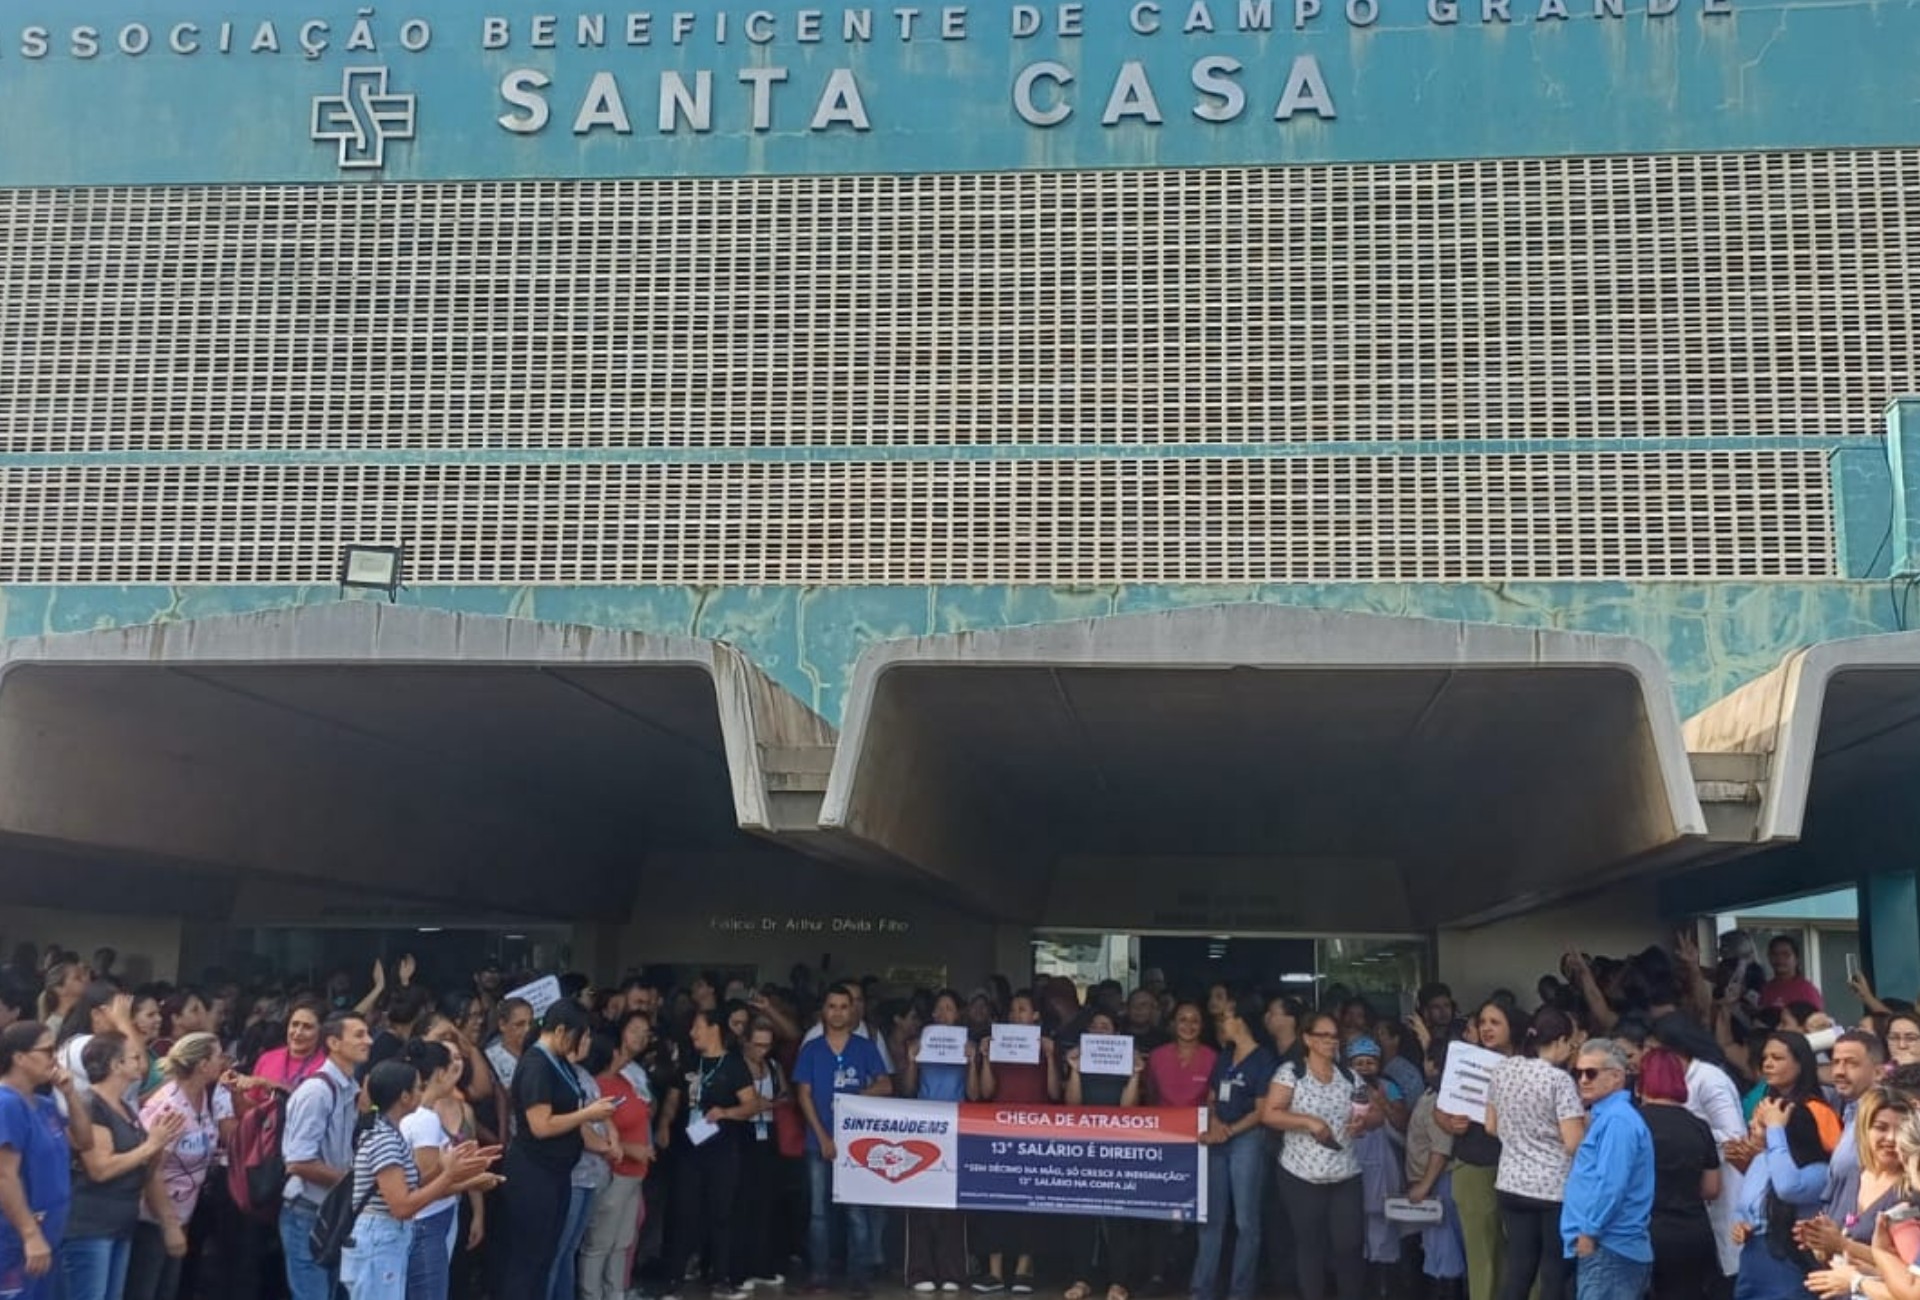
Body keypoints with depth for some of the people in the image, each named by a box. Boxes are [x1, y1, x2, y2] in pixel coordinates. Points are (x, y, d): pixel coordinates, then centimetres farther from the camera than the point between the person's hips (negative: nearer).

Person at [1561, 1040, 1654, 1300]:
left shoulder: (1618, 1119, -14)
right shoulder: (1605, 1116, 19)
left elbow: (1611, 1184, -20)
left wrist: (1589, 1232, -15)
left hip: (1609, 1248, -10)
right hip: (1604, 1247, 10)